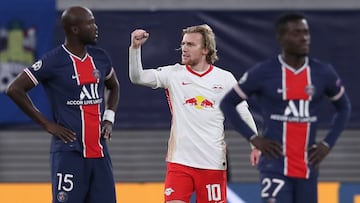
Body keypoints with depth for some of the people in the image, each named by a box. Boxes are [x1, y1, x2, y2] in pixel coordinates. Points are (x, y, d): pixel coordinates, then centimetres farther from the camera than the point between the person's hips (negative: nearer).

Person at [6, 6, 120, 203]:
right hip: (69, 151, -6)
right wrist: (47, 124, -8)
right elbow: (15, 89, -9)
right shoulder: (54, 62, -9)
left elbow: (113, 87, 29)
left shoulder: (100, 57, 10)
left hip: (99, 152, 6)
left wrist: (109, 119, 12)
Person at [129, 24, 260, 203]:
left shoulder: (225, 79, 1)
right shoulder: (173, 74, 2)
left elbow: (243, 113, 6)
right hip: (180, 160, 0)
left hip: (213, 162, 0)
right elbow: (137, 77, -7)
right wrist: (135, 47, -20)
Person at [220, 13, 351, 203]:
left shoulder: (324, 73, 4)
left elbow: (344, 107, 19)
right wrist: (253, 138, -5)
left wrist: (327, 143, 6)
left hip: (308, 168, 4)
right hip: (275, 165, -4)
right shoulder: (263, 73, -5)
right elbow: (227, 103, 3)